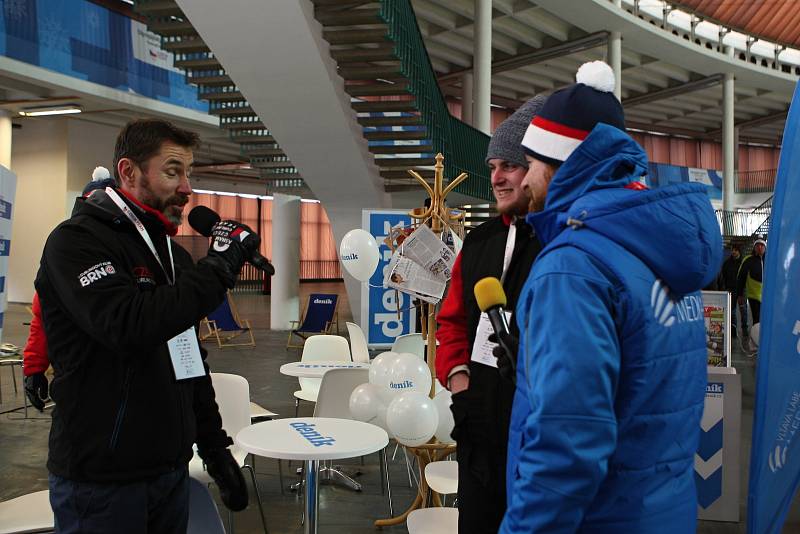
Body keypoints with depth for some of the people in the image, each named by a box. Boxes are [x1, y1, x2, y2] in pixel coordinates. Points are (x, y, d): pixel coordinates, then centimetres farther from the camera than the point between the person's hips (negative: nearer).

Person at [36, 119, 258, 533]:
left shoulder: (173, 253, 13)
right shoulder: (75, 241, -12)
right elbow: (129, 327, -30)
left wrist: (214, 446, 14)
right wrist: (219, 266, -23)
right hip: (100, 480, -7)